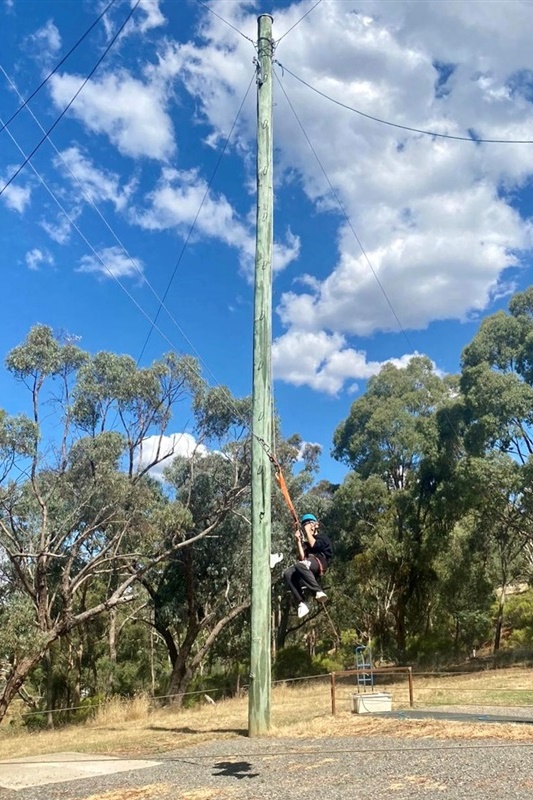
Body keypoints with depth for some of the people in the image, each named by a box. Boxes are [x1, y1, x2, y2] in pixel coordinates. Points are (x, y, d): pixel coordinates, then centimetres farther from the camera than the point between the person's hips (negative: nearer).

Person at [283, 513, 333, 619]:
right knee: (287, 574, -25)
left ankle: (318, 591, -41)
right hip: (308, 565, 5)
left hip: (320, 563, -5)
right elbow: (302, 558, 14)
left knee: (300, 565, -38)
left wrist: (308, 531, 9)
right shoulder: (305, 543, 33)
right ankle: (301, 603, -34)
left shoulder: (322, 537, 20)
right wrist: (298, 540, 14)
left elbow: (314, 545, -3)